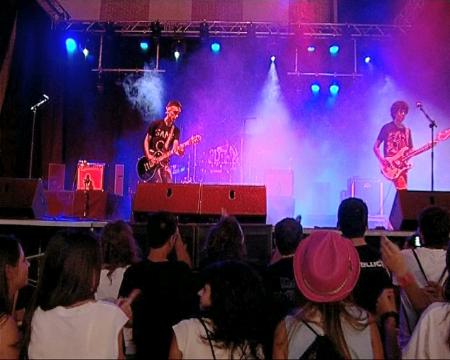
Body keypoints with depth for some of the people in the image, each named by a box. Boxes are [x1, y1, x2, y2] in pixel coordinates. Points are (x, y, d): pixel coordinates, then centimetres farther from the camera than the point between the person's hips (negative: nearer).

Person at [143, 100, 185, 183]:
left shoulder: (176, 130, 6)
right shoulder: (156, 124, -1)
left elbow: (175, 147, -7)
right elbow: (146, 141, 1)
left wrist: (179, 150, -31)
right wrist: (149, 156, -13)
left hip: (164, 163, 4)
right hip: (152, 162, -4)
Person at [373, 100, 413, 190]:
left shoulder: (407, 130, 17)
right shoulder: (387, 128, 0)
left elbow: (410, 150, 17)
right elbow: (375, 147, -1)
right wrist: (382, 160, -16)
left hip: (403, 166, 6)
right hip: (391, 165, -6)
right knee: (403, 191, -22)